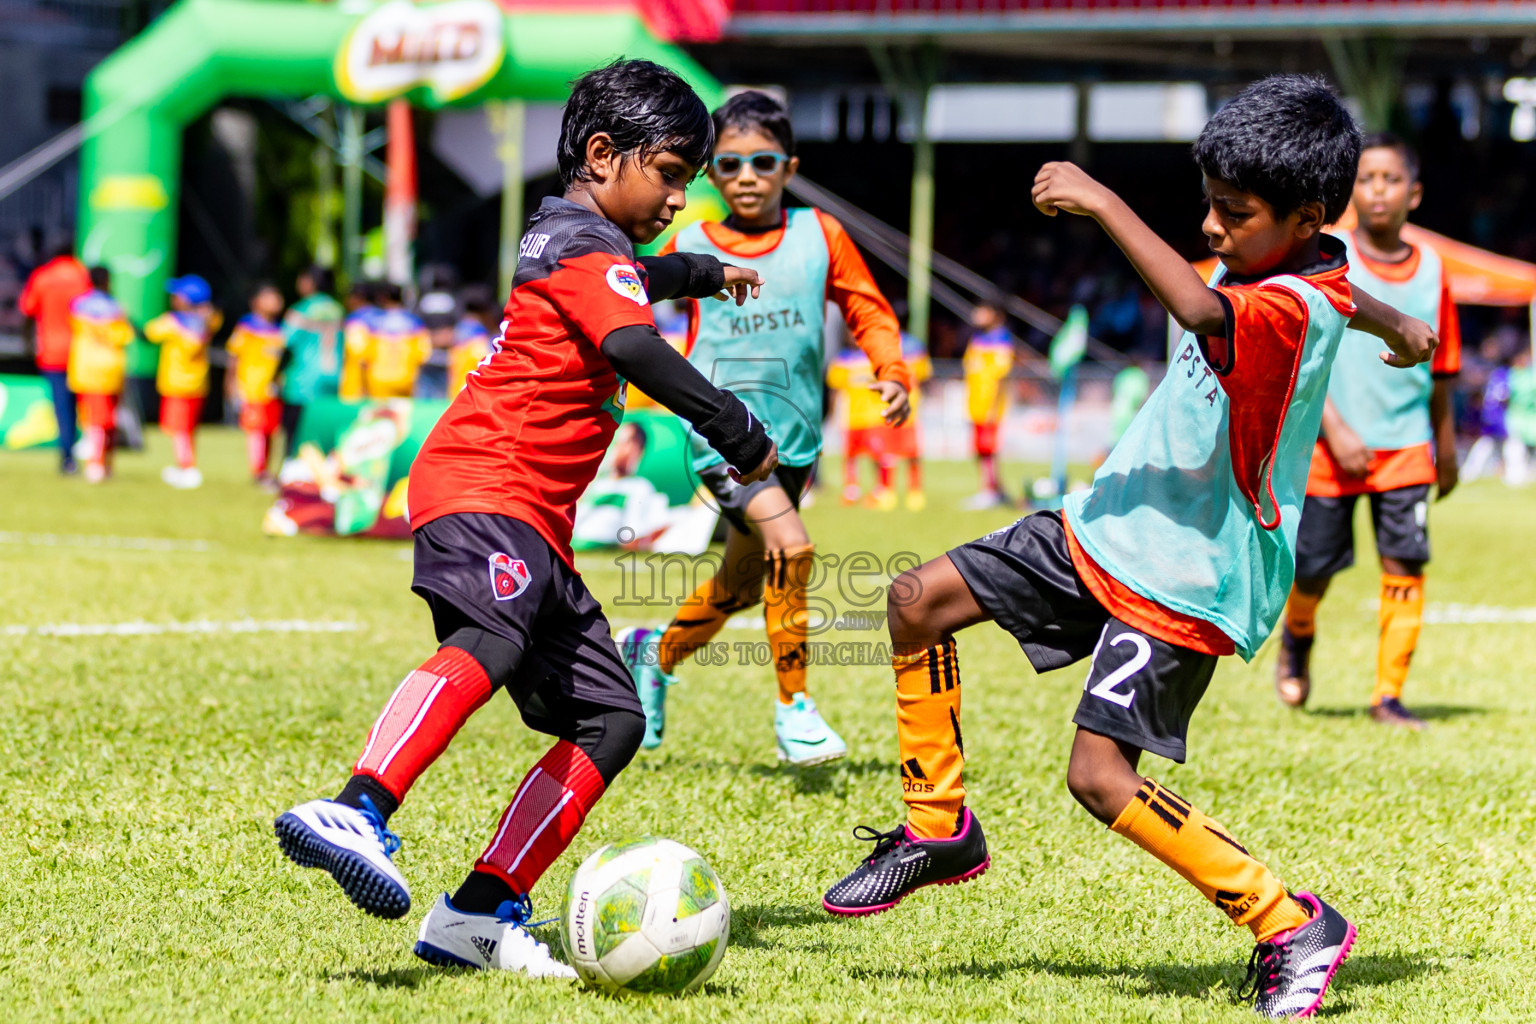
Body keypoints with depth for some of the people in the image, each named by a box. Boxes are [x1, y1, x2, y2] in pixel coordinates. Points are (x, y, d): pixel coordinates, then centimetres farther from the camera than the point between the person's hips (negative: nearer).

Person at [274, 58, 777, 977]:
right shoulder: (587, 246, -4)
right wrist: (738, 432, -21)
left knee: (611, 720, 4)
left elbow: (632, 282, 55)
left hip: (535, 522, 11)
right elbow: (638, 350, -23)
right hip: (485, 484, -11)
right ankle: (354, 814, -57)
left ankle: (479, 916, -3)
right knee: (492, 638, -38)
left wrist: (702, 273, 73)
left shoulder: (572, 241, 29)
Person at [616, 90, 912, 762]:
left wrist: (893, 373, -7)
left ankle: (654, 653, 43)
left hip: (795, 436, 4)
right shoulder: (691, 247, 0)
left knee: (740, 586, 15)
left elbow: (867, 310, 8)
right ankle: (793, 709, -13)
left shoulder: (819, 236, 2)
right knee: (789, 546, -24)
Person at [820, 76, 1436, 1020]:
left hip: (1185, 581, -10)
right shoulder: (1305, 270, 3)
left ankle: (1292, 926, -4)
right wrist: (1396, 327, 51)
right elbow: (1342, 297, 28)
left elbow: (1203, 312, -49)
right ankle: (939, 829, 18)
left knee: (1100, 776, -16)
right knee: (919, 600, 5)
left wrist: (1105, 204, -48)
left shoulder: (1292, 308, -26)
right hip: (1109, 529, 10)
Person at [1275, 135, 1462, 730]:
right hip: (1329, 447, -2)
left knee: (1405, 564, -8)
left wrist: (1445, 445, 20)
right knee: (1315, 564, 3)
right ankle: (1298, 638, 38)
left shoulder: (1430, 271, 5)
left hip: (1405, 443, 2)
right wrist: (1335, 429, -17)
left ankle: (1389, 696, 0)